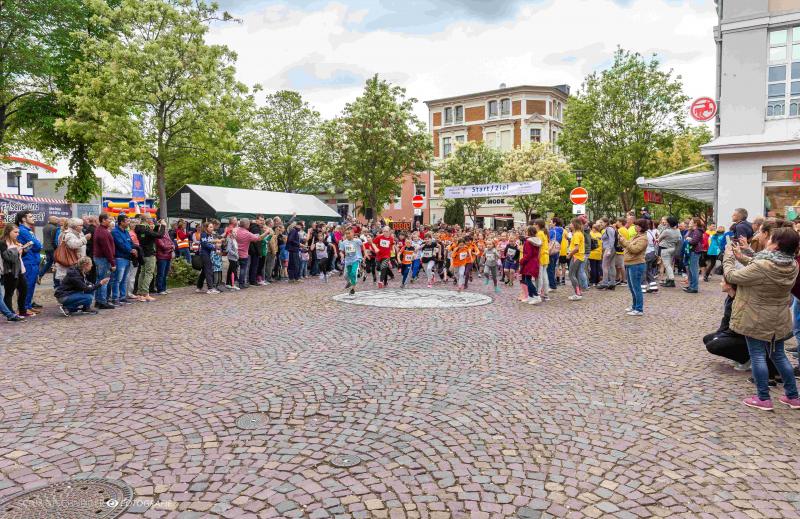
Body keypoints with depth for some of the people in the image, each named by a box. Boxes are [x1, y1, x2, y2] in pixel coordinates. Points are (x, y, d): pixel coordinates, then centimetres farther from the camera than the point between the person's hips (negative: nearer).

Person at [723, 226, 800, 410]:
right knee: (779, 355, 19)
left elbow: (731, 276, -18)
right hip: (779, 320, 7)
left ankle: (763, 399, 12)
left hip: (757, 320, -7)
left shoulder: (762, 267, -28)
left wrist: (729, 256, -3)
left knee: (757, 356, 5)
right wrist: (741, 256, 11)